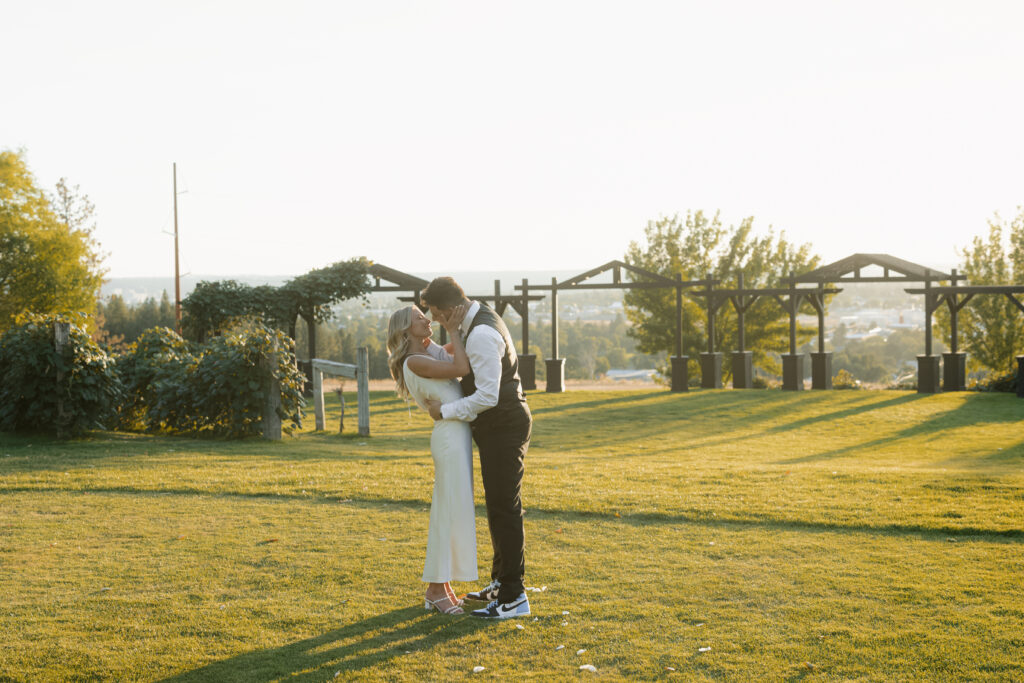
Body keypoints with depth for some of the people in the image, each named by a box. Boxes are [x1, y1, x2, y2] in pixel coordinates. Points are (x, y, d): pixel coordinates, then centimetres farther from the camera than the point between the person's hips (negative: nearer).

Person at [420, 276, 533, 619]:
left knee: (504, 508, -7)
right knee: (500, 505, 18)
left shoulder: (482, 335, -24)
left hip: (503, 428, -11)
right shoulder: (481, 321, 10)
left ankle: (513, 597, -2)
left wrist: (445, 410, -15)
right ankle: (501, 582, 31)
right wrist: (425, 345, 7)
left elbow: (487, 396, -27)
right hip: (499, 426, 11)